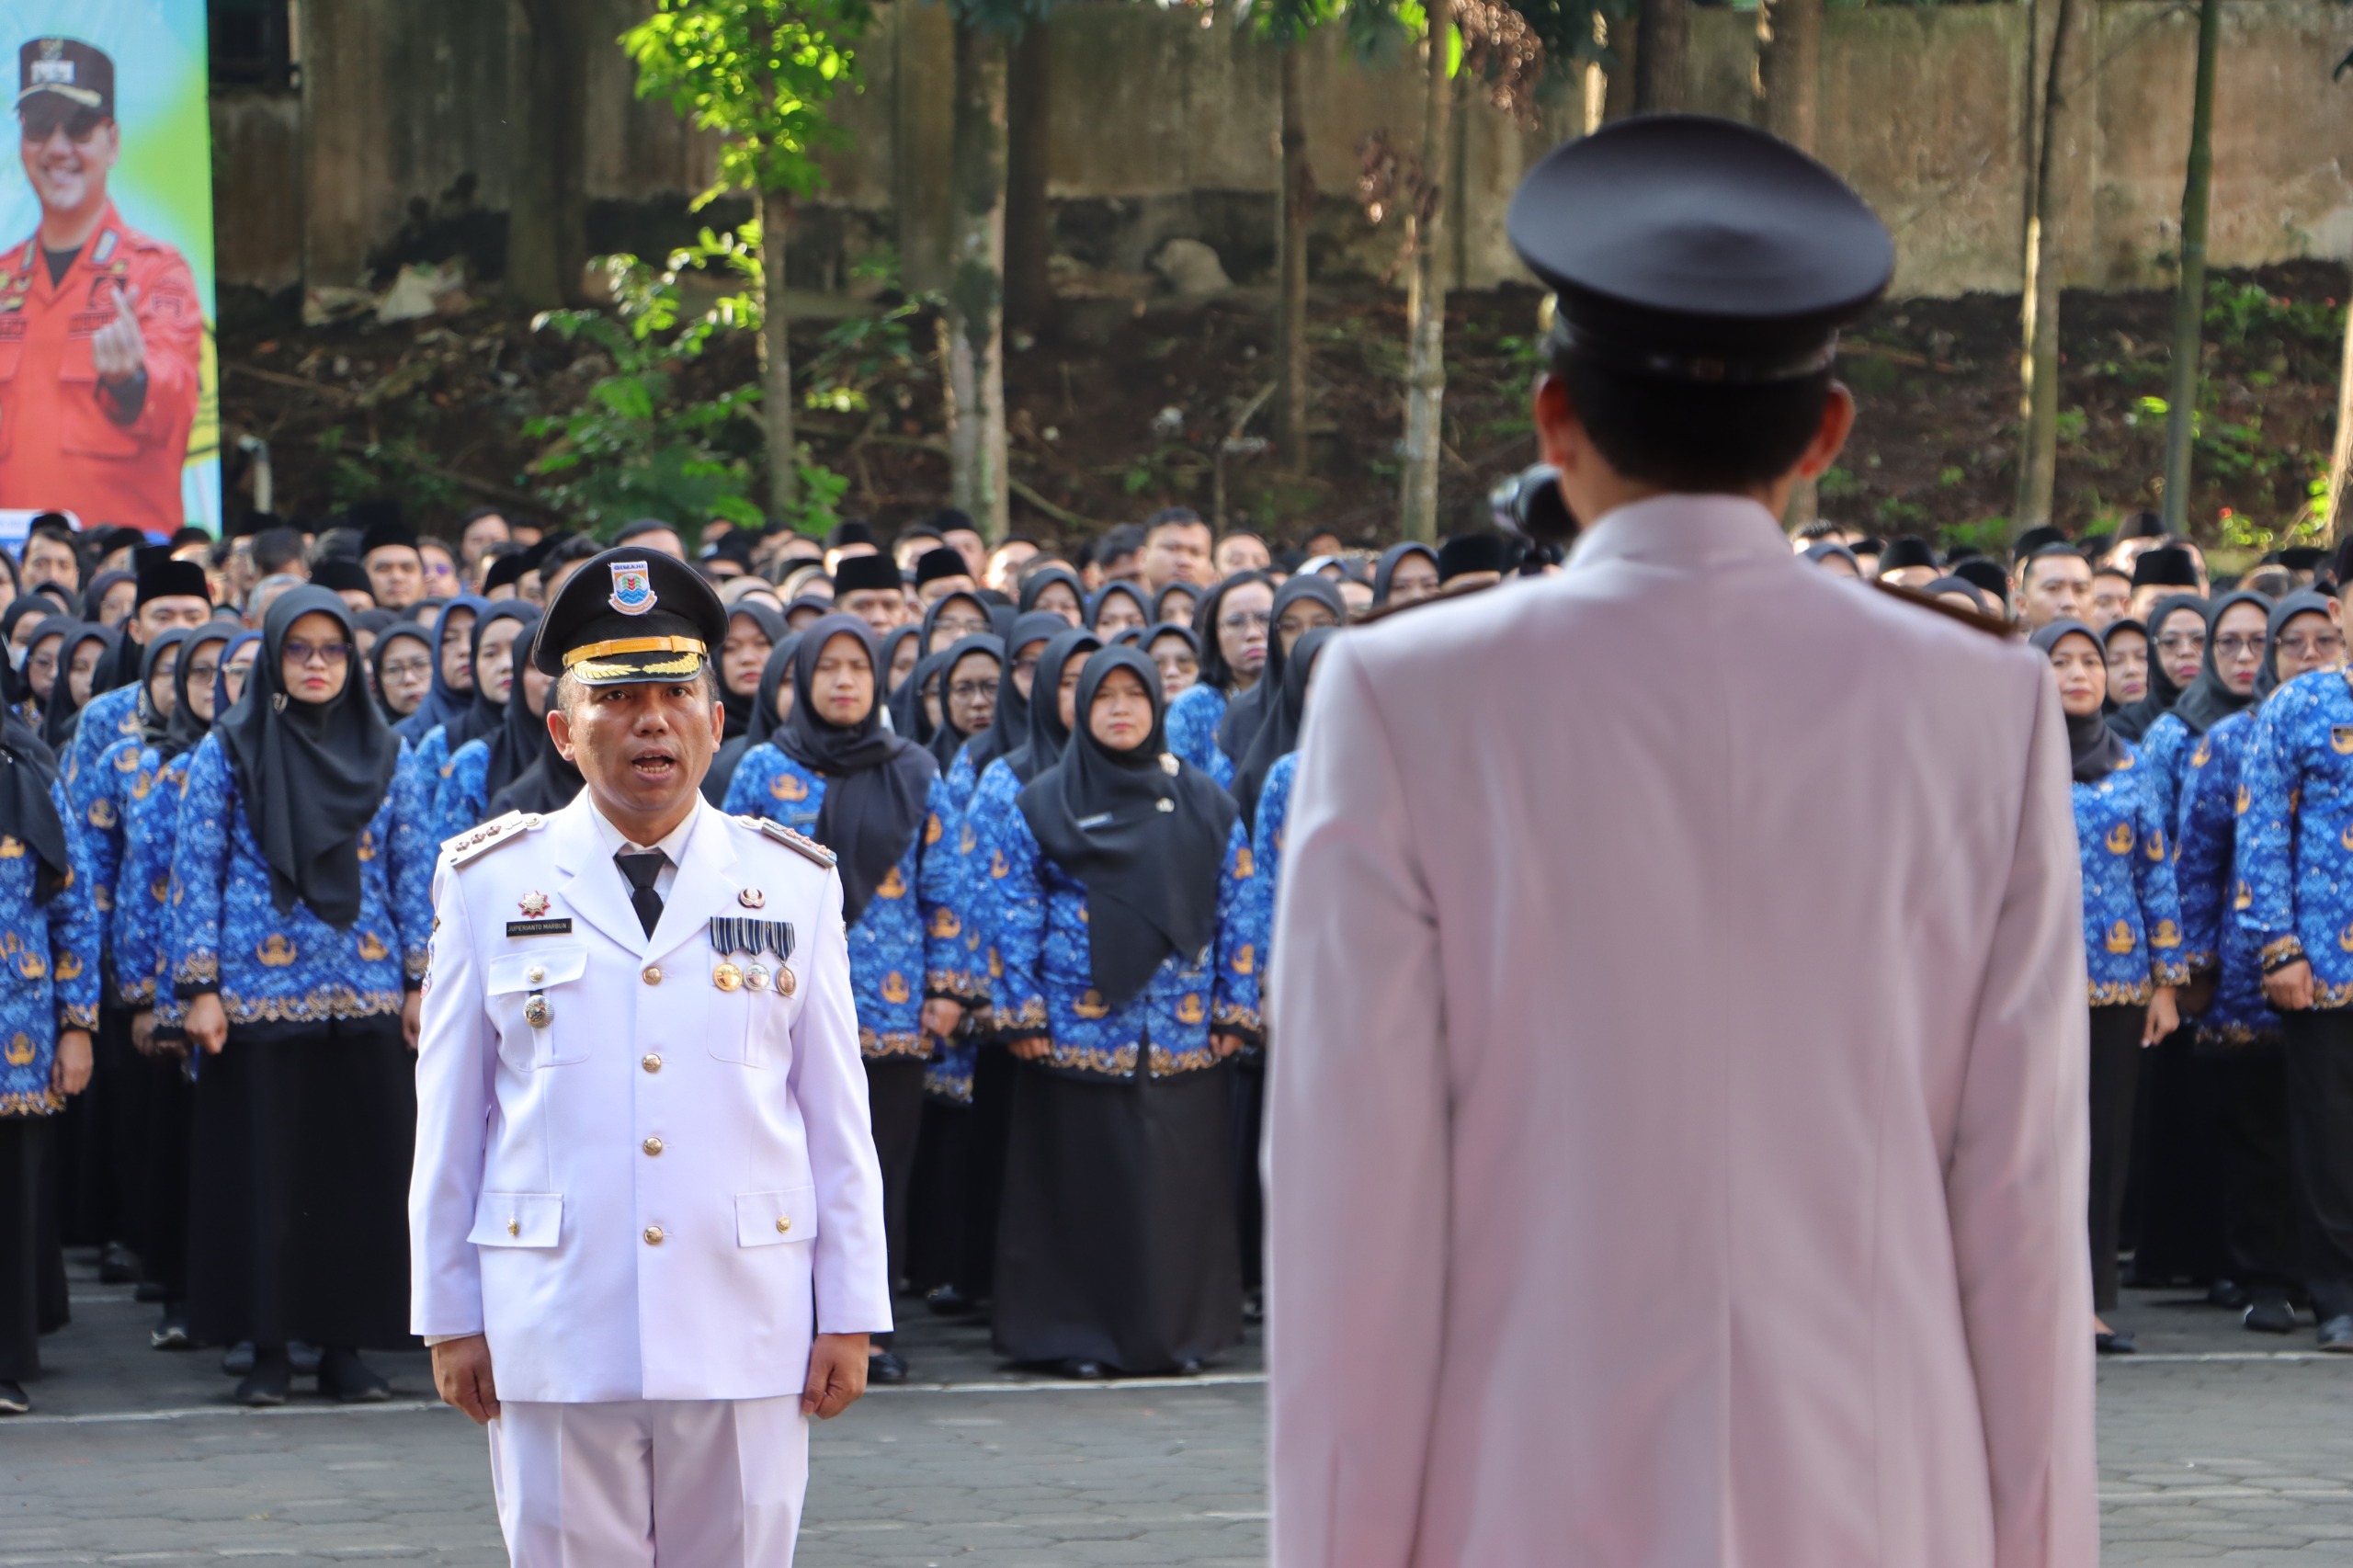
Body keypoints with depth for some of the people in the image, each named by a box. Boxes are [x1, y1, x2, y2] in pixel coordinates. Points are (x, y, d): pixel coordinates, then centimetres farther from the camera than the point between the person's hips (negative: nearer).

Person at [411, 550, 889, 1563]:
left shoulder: (794, 884, 7)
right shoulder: (491, 883, 5)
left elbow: (837, 1118, 8)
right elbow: (448, 1124, 7)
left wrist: (850, 1317, 4)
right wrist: (450, 1319, 4)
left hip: (746, 1340, 1)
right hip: (554, 1343, -1)